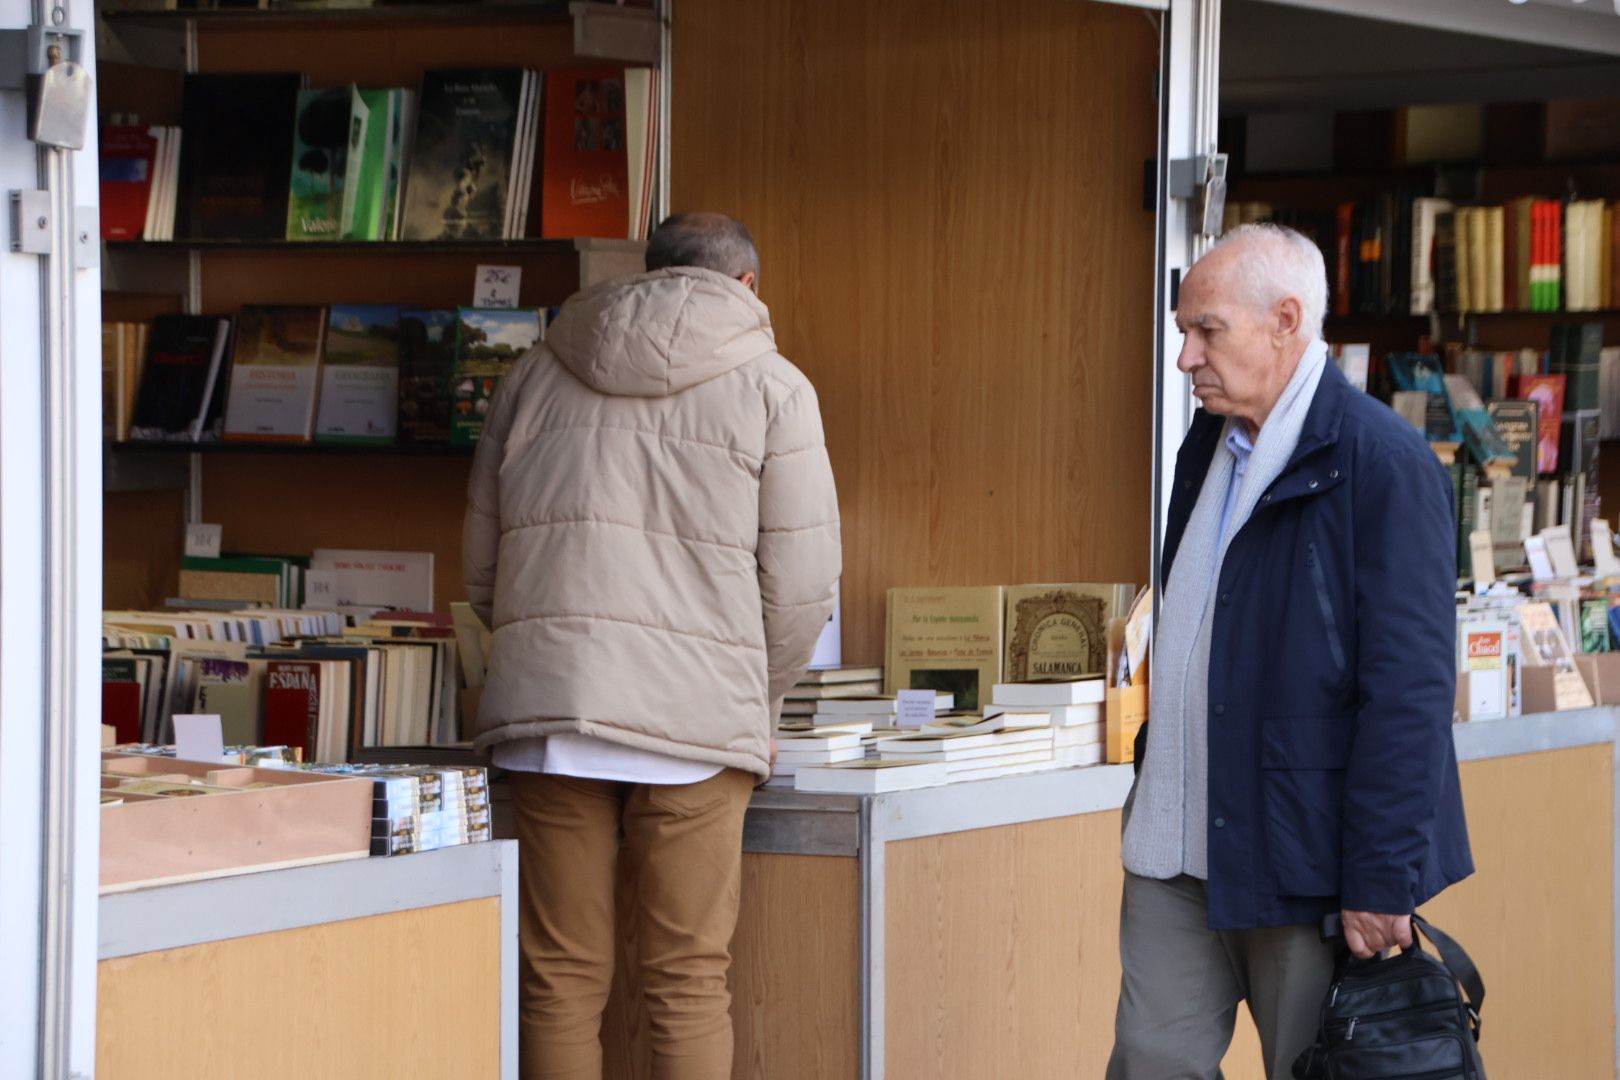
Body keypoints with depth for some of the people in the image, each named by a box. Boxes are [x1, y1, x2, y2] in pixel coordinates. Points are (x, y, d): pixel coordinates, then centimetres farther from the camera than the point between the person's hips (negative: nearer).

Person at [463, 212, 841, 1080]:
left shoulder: (537, 373, 15)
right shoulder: (770, 388, 4)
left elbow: (482, 568, 17)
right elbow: (800, 586, -1)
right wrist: (753, 700, 14)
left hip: (546, 709, 3)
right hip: (697, 715, -2)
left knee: (559, 979, 6)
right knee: (688, 987, 2)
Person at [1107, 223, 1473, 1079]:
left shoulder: (1384, 466, -13)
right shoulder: (1208, 447, 12)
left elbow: (1409, 691, -16)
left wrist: (1381, 883, -18)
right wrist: (1151, 795, 16)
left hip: (1306, 854, -7)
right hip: (1177, 849, 7)